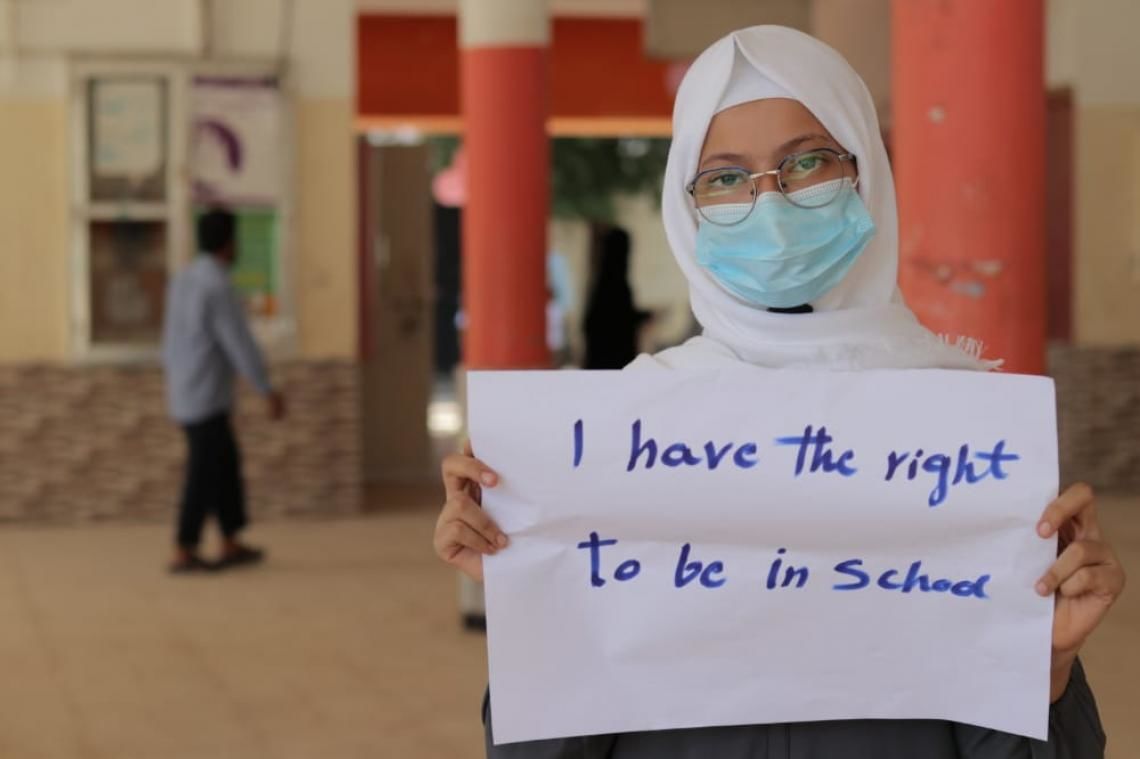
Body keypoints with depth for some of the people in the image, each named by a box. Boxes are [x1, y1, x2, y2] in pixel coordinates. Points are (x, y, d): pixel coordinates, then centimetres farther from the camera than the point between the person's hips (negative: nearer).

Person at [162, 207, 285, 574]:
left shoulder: (183, 280, 9)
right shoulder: (219, 288, -21)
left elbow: (173, 340, 17)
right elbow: (241, 345, -20)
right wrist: (270, 391, -12)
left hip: (186, 394, 9)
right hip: (206, 398, -9)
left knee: (226, 464, 16)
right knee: (204, 477, -1)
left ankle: (231, 546, 21)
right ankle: (184, 554, 3)